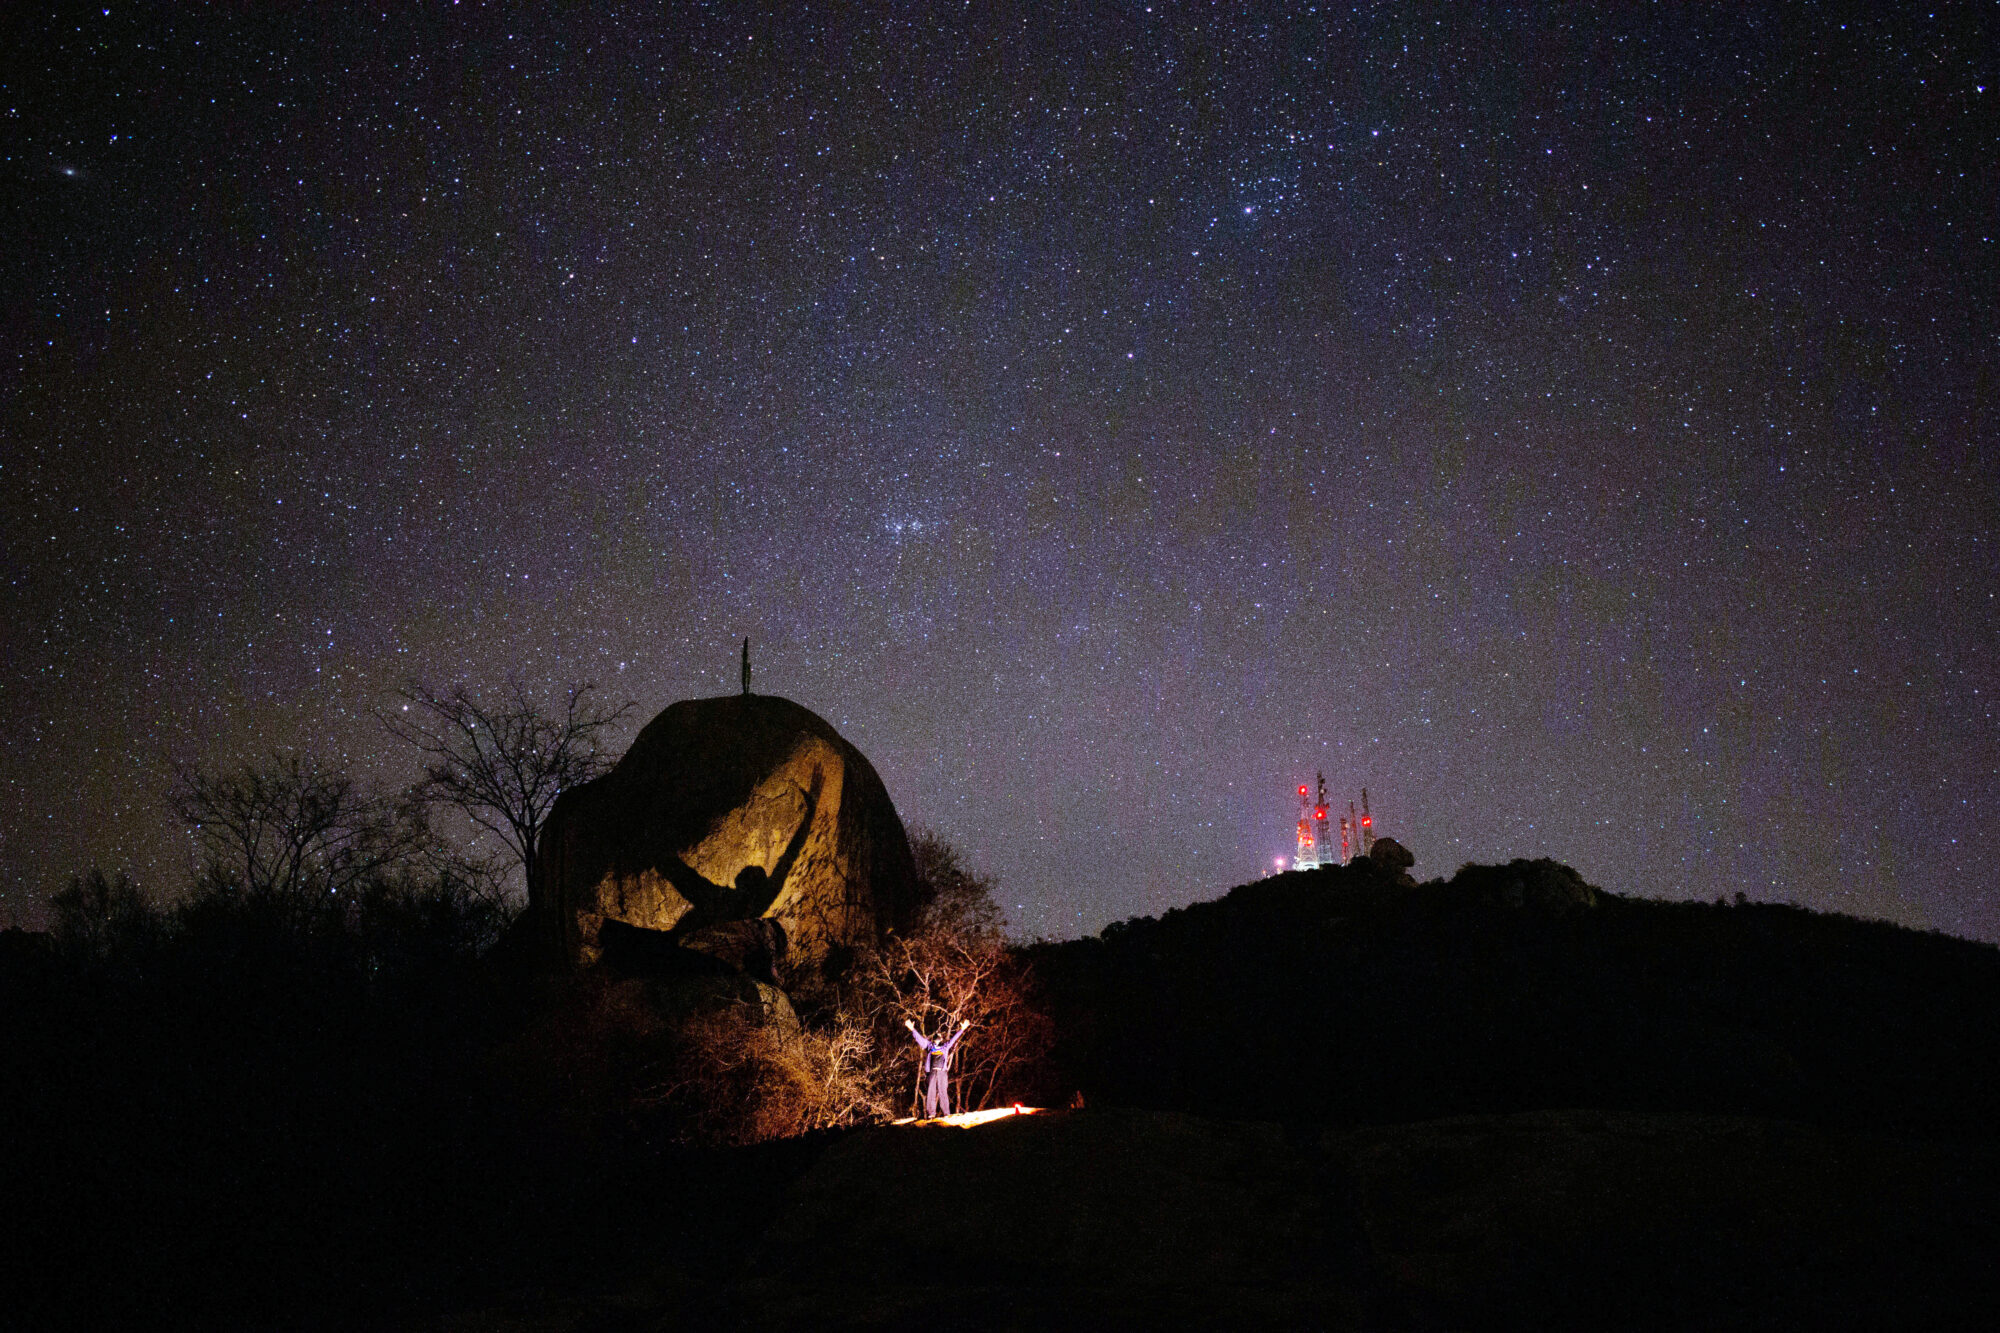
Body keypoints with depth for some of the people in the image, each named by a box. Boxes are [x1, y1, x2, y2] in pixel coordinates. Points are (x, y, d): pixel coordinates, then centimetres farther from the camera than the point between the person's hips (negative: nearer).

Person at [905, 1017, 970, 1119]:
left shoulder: (945, 1046, 17)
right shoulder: (929, 1046, 19)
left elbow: (954, 1038, 19)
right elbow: (919, 1038, 19)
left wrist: (962, 1029, 15)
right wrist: (912, 1029, 17)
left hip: (942, 1072, -1)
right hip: (932, 1072, 1)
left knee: (943, 1092, -6)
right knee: (930, 1092, -5)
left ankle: (946, 1113, -7)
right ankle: (931, 1113, -4)